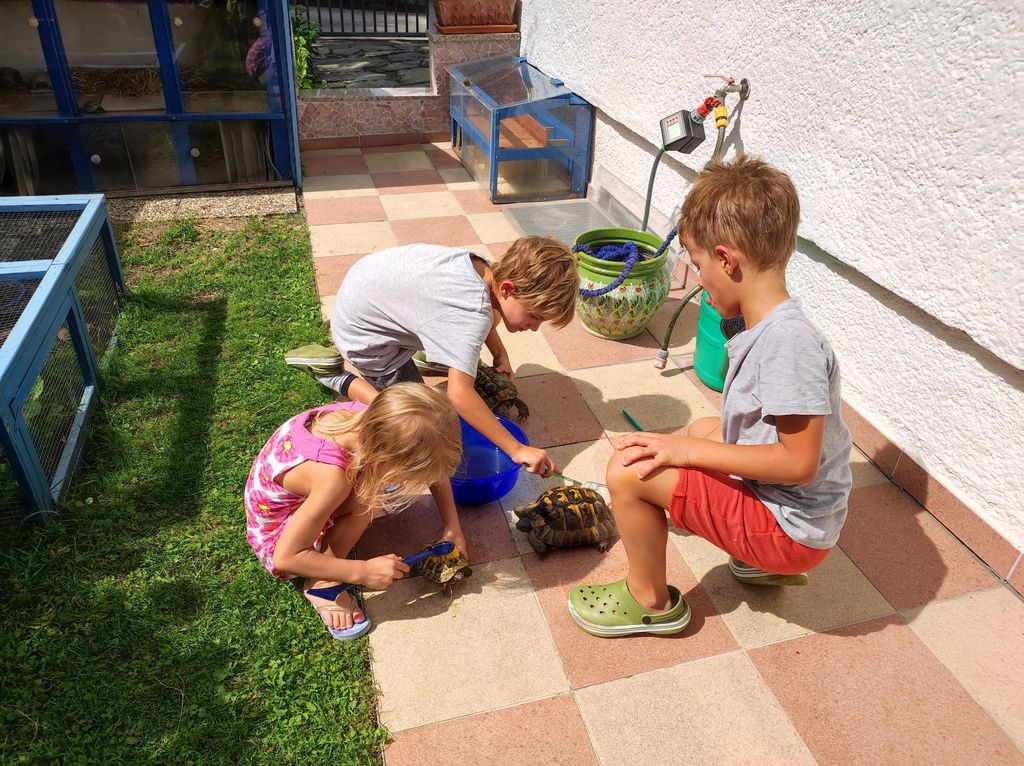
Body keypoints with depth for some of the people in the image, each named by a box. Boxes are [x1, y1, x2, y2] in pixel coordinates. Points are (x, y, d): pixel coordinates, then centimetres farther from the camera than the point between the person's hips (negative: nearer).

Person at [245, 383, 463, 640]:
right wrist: (364, 572, -32)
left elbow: (435, 463, -8)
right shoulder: (333, 477, -42)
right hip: (278, 537, -6)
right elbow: (286, 557, -34)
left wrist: (452, 525, -10)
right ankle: (322, 584, -15)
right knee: (366, 498, -33)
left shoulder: (368, 417, -25)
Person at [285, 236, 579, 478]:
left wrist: (499, 353, 4)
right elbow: (459, 394, -45)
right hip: (363, 333, -8)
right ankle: (335, 375, 6)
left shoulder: (483, 267, -14)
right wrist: (517, 450, -41)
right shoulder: (473, 314, -38)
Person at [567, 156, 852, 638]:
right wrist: (691, 442, 2)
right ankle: (761, 561, 23)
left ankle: (651, 601, 9)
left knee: (629, 470, -18)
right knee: (702, 429, 30)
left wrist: (690, 451, -23)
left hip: (791, 528, -10)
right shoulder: (768, 327, 1)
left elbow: (799, 462, -28)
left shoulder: (788, 341, -28)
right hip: (776, 505, 10)